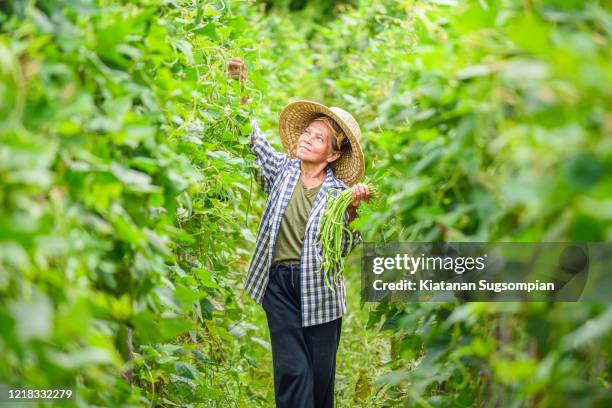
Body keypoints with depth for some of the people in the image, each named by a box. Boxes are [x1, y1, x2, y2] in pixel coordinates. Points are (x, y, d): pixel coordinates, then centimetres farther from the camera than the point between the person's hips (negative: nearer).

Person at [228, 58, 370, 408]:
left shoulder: (338, 191, 0)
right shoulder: (283, 168, 7)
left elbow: (346, 246, -4)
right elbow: (253, 139, 12)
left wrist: (353, 209, -18)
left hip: (320, 288, -1)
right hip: (280, 284, 1)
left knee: (321, 374, 6)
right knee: (292, 371, -6)